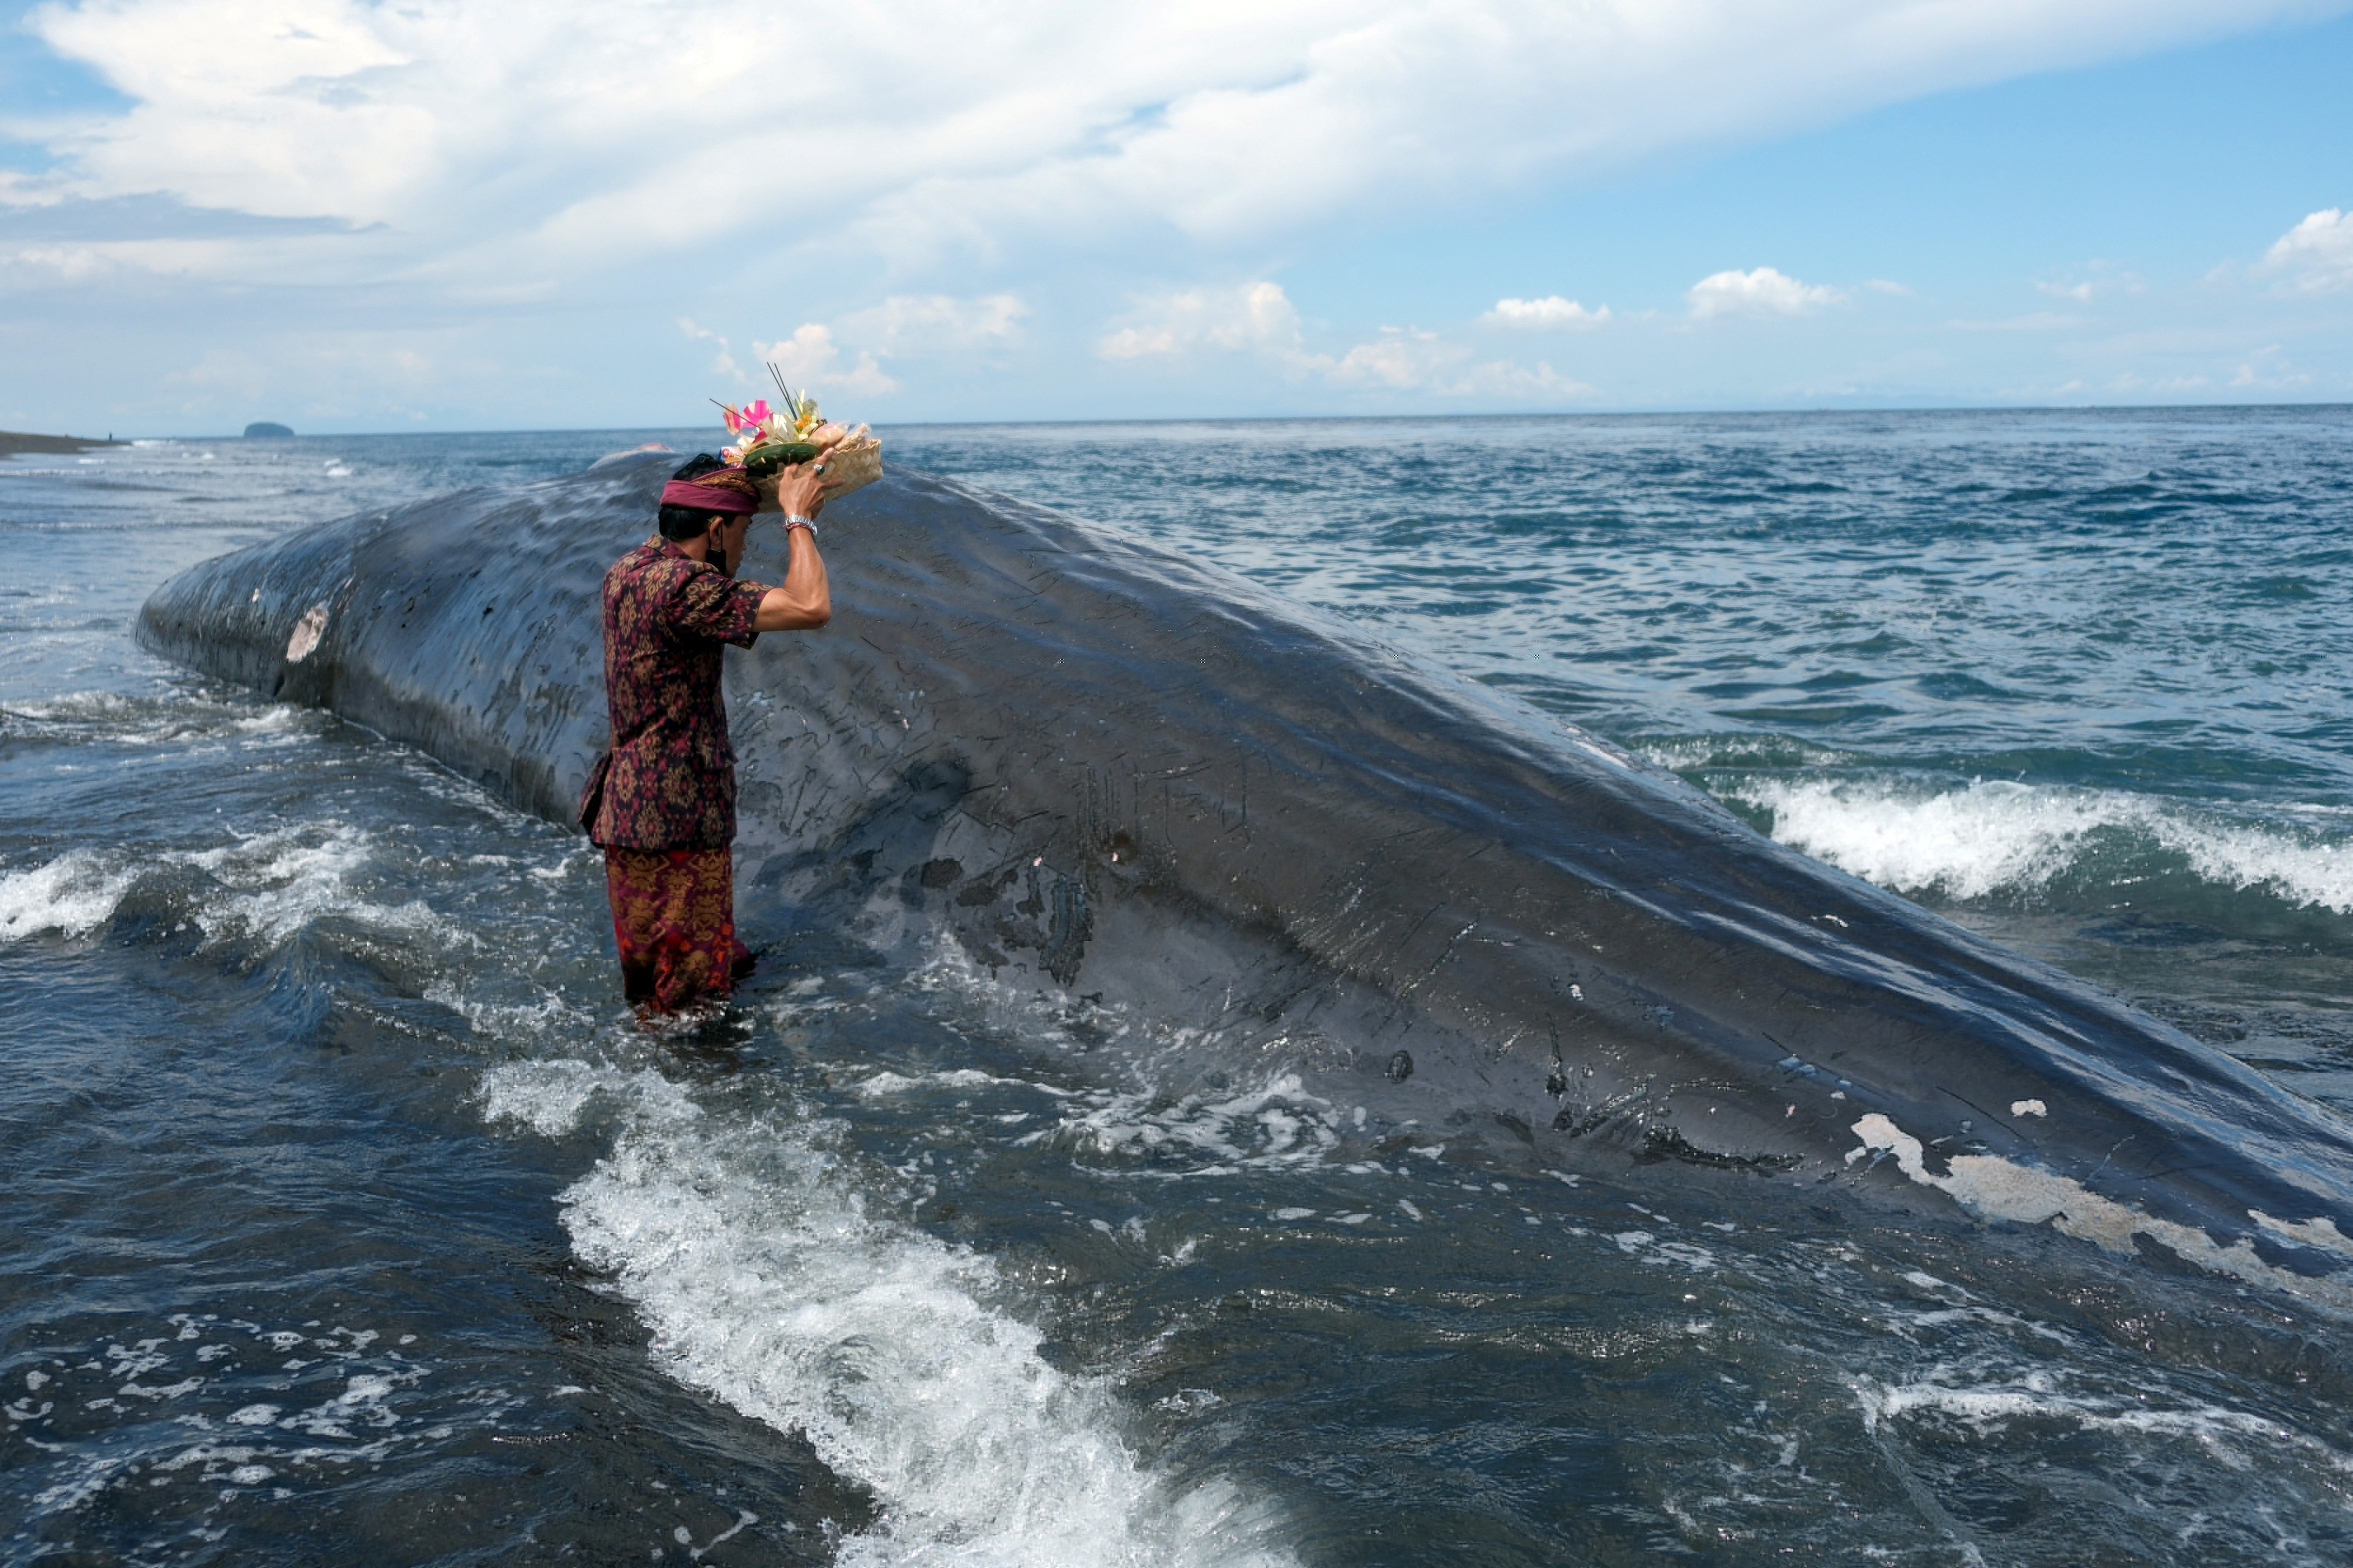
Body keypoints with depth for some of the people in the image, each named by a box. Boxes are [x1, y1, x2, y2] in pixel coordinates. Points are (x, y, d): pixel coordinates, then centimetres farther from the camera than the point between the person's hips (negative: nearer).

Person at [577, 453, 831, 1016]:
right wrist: (798, 518, -14)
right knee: (689, 991, 2)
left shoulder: (626, 569, 7)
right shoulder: (683, 586, -22)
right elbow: (811, 608, -29)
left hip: (628, 807, 10)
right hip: (675, 822, -10)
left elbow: (665, 536, 33)